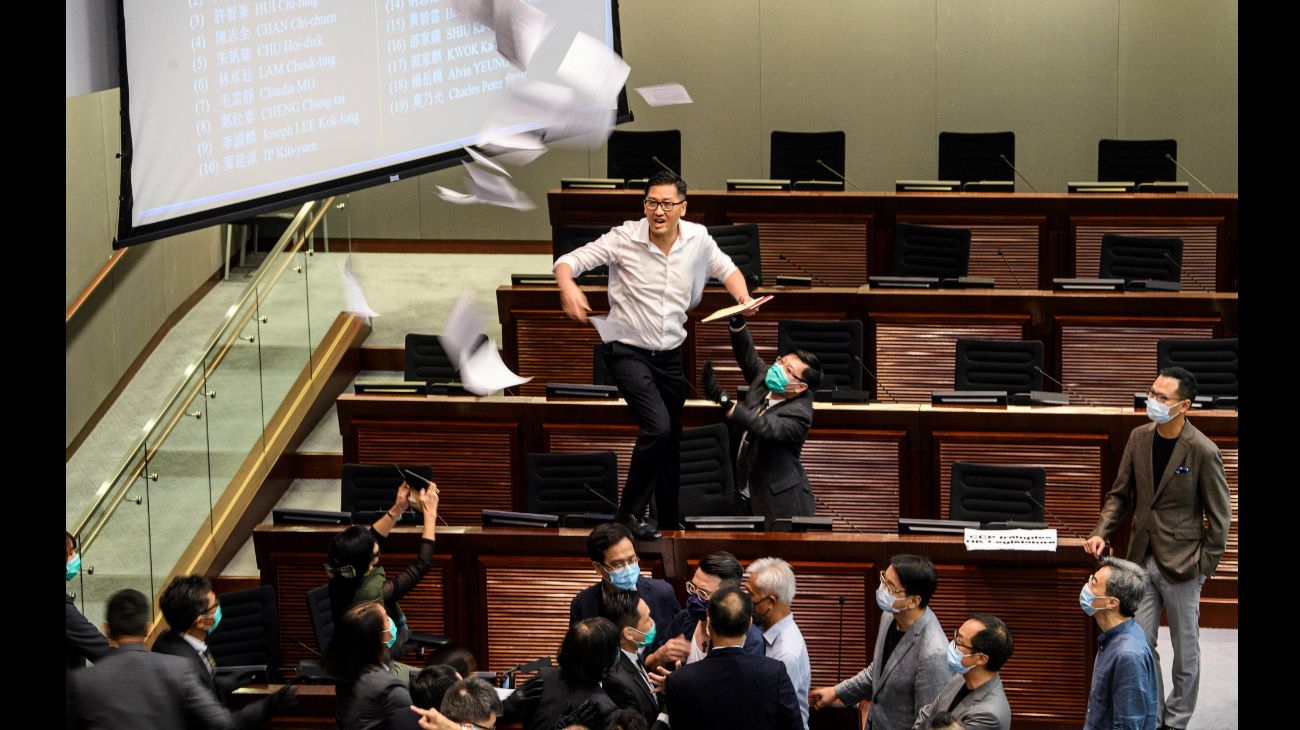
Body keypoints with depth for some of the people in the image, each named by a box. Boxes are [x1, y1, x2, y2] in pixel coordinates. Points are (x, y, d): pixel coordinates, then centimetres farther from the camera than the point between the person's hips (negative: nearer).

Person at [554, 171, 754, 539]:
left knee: (673, 441, 13)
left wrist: (743, 297, -4)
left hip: (671, 354, 5)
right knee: (657, 428, -23)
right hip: (628, 352, -5)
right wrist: (568, 287, -34)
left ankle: (670, 523, 28)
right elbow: (568, 261, -12)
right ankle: (629, 514, -11)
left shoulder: (698, 239, -4)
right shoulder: (624, 239, -14)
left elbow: (725, 269, 16)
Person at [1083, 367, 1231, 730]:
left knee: (1185, 649, 9)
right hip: (1143, 558, 5)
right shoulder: (1139, 438, 0)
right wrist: (1101, 532, -7)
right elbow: (1121, 494, 9)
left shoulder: (1203, 452, -16)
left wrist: (1204, 567, -9)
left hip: (1181, 564, -5)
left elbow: (1219, 516, -9)